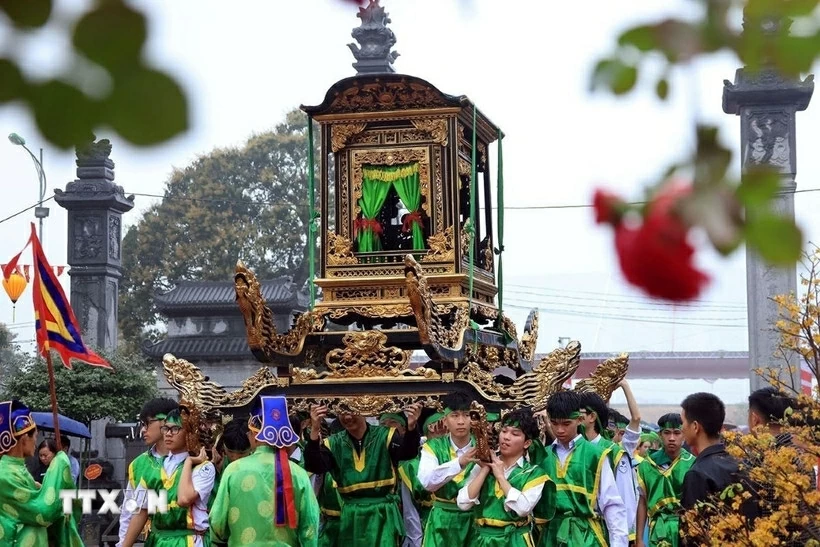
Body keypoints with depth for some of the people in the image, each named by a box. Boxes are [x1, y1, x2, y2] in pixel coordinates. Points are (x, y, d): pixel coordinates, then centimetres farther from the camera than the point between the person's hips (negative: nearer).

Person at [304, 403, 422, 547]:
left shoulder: (385, 436, -2)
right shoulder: (334, 443, 4)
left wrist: (411, 427, -41)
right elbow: (314, 466, -10)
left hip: (383, 515, -3)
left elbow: (408, 452, -19)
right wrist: (315, 430, -25)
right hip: (351, 518, 3)